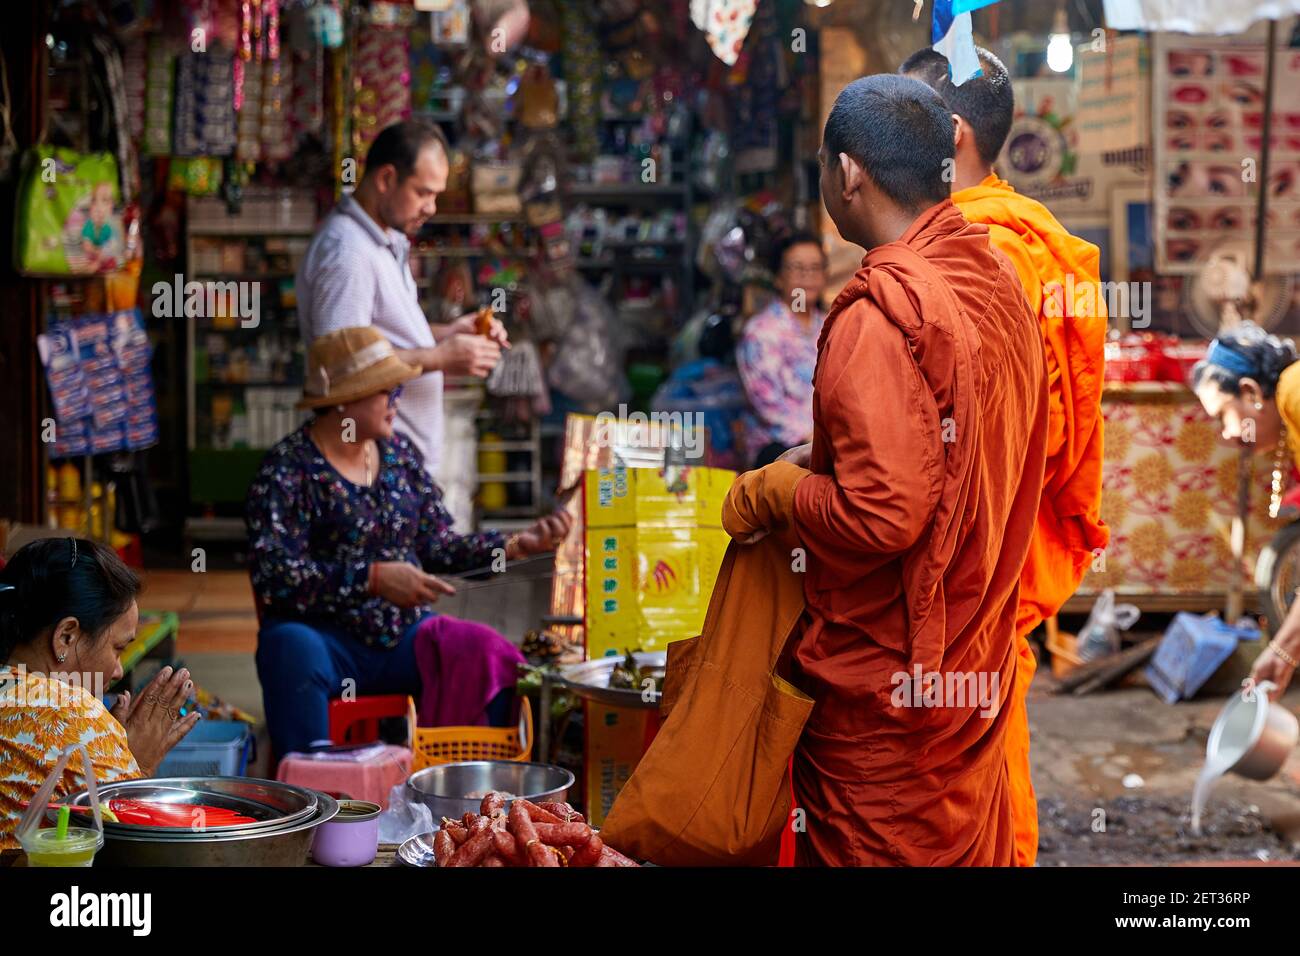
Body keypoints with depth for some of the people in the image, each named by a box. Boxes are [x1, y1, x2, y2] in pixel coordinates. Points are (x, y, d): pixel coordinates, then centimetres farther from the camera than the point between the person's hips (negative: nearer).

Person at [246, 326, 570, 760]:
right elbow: (273, 575, -18)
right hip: (328, 641, -5)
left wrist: (516, 544, 0)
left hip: (405, 635, 5)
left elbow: (439, 546, 15)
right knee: (293, 648, -38)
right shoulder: (288, 469, -7)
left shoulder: (401, 453, 12)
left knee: (493, 655, -20)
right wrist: (374, 579, -25)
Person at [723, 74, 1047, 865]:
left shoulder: (879, 317, -24)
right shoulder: (995, 276, 3)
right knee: (969, 840, 19)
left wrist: (770, 491, -12)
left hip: (886, 680, -8)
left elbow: (881, 518, -27)